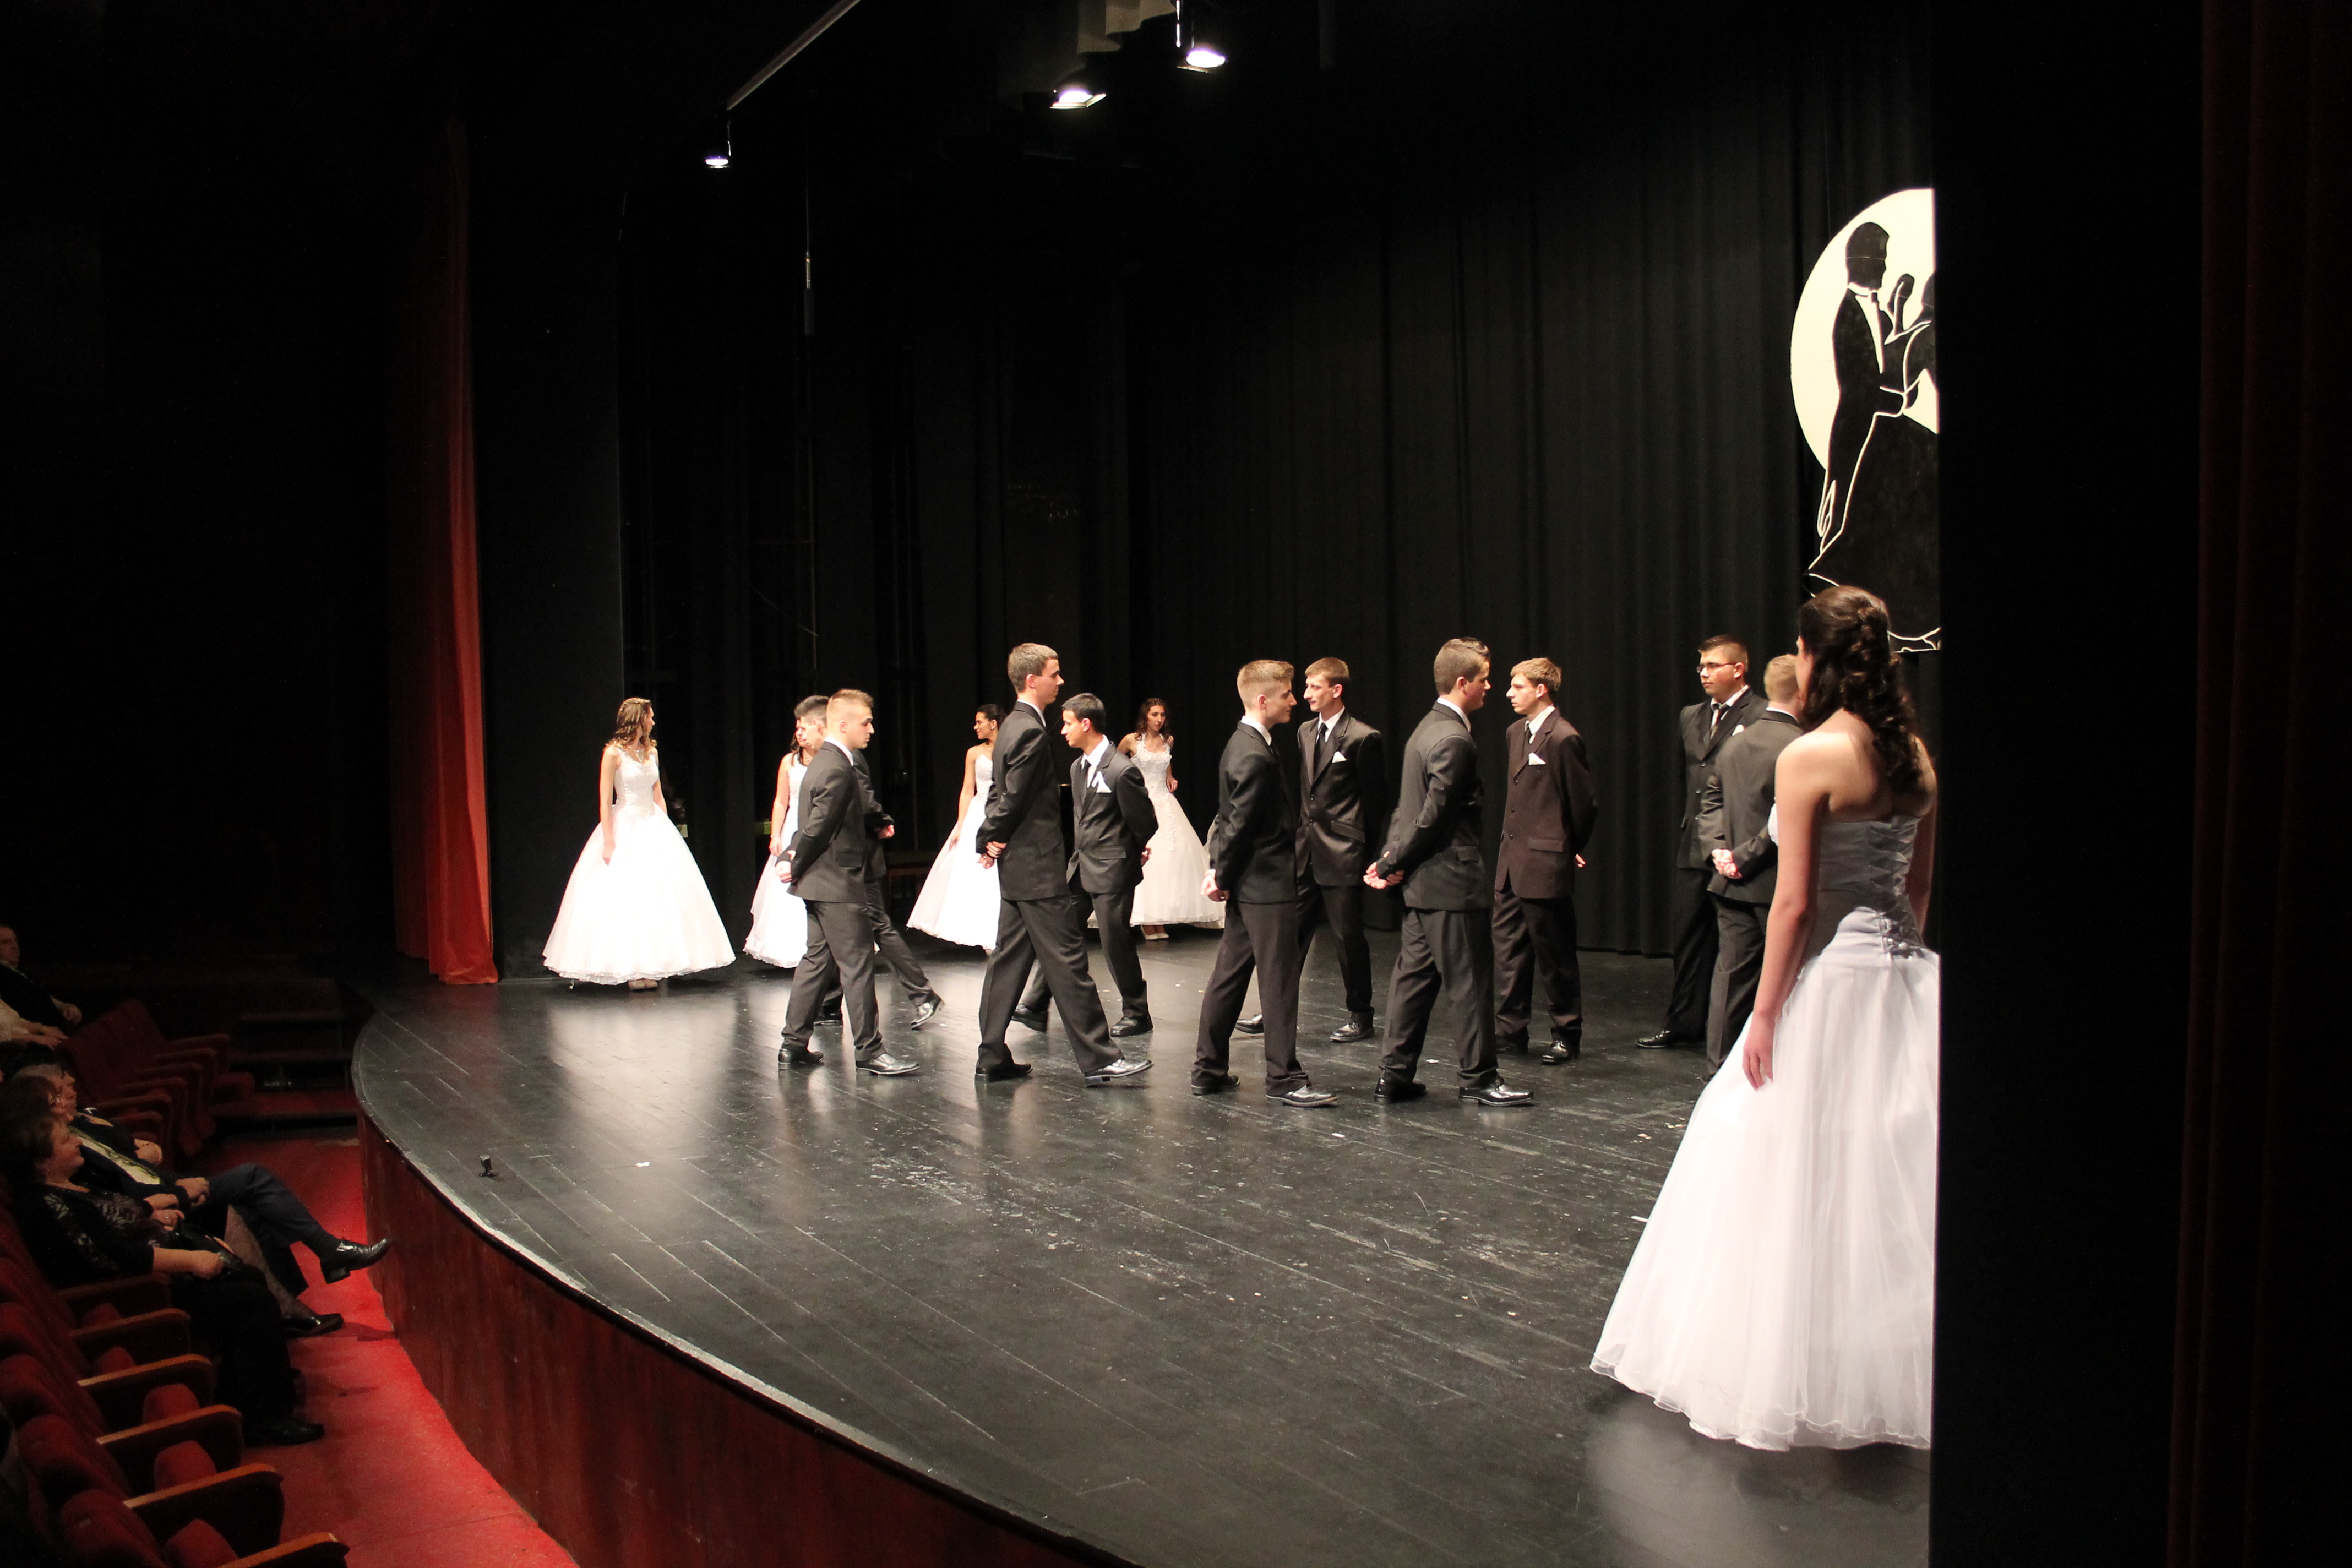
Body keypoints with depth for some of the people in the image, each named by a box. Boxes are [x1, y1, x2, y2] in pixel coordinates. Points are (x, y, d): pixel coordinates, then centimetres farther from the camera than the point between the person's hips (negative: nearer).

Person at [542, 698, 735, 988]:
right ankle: (631, 970, -2)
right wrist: (608, 842, -15)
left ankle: (653, 965, 11)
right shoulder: (614, 753, -8)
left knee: (659, 896, 3)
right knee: (624, 897, -5)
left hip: (654, 827, 6)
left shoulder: (651, 752, 11)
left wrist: (667, 830, 11)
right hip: (625, 828, -6)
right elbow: (605, 800, -10)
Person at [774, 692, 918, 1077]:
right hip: (837, 885, -10)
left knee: (818, 959, 15)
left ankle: (794, 1045, 20)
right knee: (857, 963, -5)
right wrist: (797, 868, -7)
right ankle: (869, 1051, 0)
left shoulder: (826, 761, 15)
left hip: (820, 883, 11)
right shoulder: (837, 770, -19)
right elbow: (818, 828, -18)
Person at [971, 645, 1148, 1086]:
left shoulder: (1012, 726, 15)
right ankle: (1098, 1059, -2)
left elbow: (1001, 793, 18)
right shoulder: (1031, 732, -18)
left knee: (1009, 959, 12)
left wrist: (989, 840, 8)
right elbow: (1013, 798, -18)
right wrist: (993, 838, -3)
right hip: (1039, 869, -10)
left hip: (1016, 868, 10)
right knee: (1067, 962, -6)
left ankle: (993, 1057, 18)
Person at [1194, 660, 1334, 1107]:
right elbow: (1239, 824, -19)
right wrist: (1223, 877, -9)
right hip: (1268, 885, -10)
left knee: (1229, 974, 14)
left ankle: (1208, 1070, 21)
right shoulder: (1255, 756, -20)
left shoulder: (1243, 743, 13)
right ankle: (1284, 1078, 4)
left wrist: (1220, 872, 10)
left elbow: (1233, 819, 14)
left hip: (1248, 885, 10)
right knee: (1279, 979, -3)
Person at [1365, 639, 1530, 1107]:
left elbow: (1408, 806, 15)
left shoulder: (1427, 729, 14)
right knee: (1470, 981, 1)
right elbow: (1433, 815, -20)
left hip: (1424, 882, 10)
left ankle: (1395, 1075, 17)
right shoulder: (1454, 740, -18)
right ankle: (1479, 1077, 11)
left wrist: (1390, 858, 7)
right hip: (1453, 880, -10)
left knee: (1414, 977, 12)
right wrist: (1394, 865, -11)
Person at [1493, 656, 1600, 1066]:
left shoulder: (1563, 739, -15)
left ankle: (1567, 1035, 14)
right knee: (1509, 948, 13)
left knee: (1555, 954, 2)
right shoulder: (1517, 732, 13)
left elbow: (1584, 801, -10)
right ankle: (1510, 1029, 22)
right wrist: (1511, 839, 16)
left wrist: (1573, 849, 1)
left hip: (1546, 864, -9)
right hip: (1511, 861, 9)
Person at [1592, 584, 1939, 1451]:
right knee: (1891, 1164, 13)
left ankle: (1801, 1374, 13)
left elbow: (1796, 901, -15)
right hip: (1905, 975, 7)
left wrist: (1764, 1014, -10)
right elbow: (1919, 884, 13)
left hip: (1831, 978, -7)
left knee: (1806, 1171, 3)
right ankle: (1888, 1362, 22)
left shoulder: (1810, 757, -14)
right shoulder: (1915, 756, 7)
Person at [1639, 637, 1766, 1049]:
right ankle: (1684, 1022, 21)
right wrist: (1683, 835, 15)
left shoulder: (1762, 717, -9)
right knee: (1688, 936, 11)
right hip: (1693, 849, 7)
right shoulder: (1691, 716, 14)